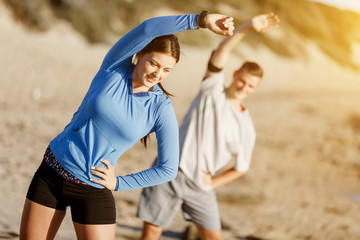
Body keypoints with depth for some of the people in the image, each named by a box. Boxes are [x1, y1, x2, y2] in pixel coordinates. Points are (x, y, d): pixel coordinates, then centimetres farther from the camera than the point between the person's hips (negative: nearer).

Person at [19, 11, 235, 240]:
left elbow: (169, 169, -7)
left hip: (94, 190, -1)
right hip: (52, 171, 1)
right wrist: (200, 20, -33)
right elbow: (148, 28, -25)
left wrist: (118, 184, -5)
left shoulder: (162, 109, -10)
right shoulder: (115, 65, -7)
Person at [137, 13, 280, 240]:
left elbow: (241, 168, 13)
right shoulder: (213, 90, 1)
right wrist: (247, 27, -27)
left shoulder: (246, 128, 3)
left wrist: (212, 183, 0)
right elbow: (221, 52, -13)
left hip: (199, 186, 2)